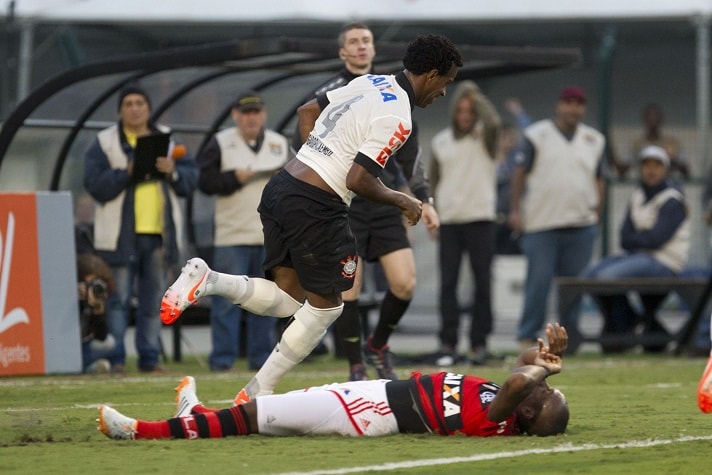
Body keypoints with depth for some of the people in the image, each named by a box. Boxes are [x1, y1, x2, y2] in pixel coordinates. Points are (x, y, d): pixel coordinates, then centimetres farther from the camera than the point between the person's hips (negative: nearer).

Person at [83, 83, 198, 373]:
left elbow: (191, 179, 9)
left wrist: (173, 171, -11)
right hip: (121, 234, -4)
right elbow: (95, 185, -10)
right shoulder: (105, 144, 2)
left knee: (153, 300, 7)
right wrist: (127, 172, -21)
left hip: (160, 233, 4)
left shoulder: (166, 140, 14)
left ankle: (149, 357, 13)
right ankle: (116, 358, -1)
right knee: (119, 298, -4)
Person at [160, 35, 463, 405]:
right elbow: (358, 181, -18)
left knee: (286, 300, 13)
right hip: (314, 207, -8)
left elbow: (307, 111, 23)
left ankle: (205, 280, -7)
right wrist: (402, 201, -1)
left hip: (281, 187, 8)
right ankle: (257, 393, 6)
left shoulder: (370, 83, 13)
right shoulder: (396, 118, -14)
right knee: (325, 305, 6)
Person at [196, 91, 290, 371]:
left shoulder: (280, 144, 14)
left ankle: (262, 357, 11)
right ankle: (222, 358, -2)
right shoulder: (221, 143, 3)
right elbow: (205, 181, -4)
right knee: (227, 298, -6)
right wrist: (235, 178, -15)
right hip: (232, 235, -3)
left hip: (271, 238, 3)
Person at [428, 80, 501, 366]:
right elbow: (433, 180, 16)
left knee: (482, 283, -1)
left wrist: (477, 98, -10)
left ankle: (479, 343, 4)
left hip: (480, 219, -3)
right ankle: (448, 345, 1)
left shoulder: (483, 137, 2)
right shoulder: (441, 141, 12)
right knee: (448, 283, 0)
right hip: (448, 221, 3)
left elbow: (494, 123, -22)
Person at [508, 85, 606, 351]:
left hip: (581, 227, 3)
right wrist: (515, 209, -6)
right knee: (538, 280, -8)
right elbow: (520, 173, 2)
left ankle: (569, 338, 9)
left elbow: (598, 180, 18)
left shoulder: (594, 140, 14)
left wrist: (597, 214, 9)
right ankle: (527, 335, -2)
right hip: (540, 224, -3)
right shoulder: (537, 135, 3)